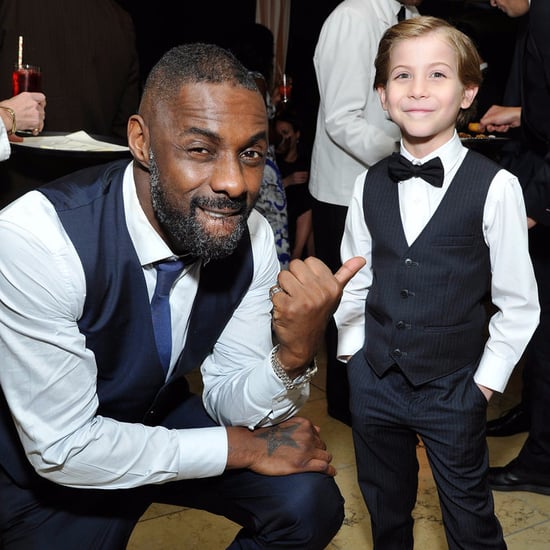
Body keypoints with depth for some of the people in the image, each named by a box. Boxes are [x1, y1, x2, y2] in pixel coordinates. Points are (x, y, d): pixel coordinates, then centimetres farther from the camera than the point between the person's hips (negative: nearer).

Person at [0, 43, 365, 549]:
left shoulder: (252, 239, -17)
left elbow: (229, 401, -9)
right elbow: (63, 447, -28)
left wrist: (295, 353, -32)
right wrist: (243, 446, -22)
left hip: (159, 421, 2)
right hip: (47, 468, -1)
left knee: (312, 502, -12)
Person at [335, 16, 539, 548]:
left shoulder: (495, 187, -14)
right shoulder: (370, 185, -3)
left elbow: (519, 303, -8)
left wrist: (485, 380, -6)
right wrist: (353, 353, 5)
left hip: (453, 390, -3)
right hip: (374, 381, 4)